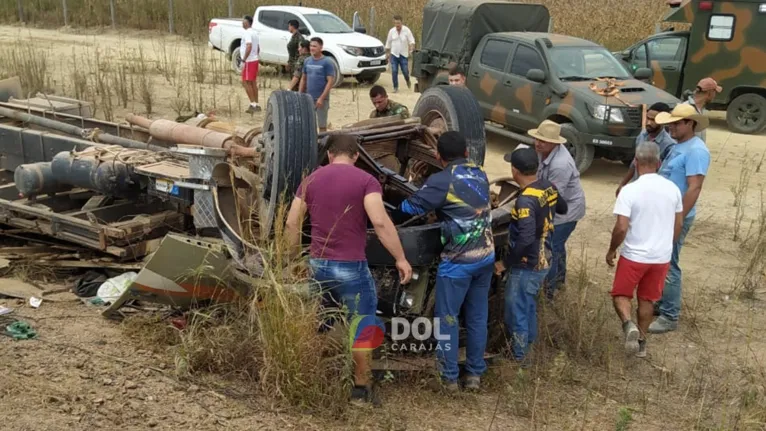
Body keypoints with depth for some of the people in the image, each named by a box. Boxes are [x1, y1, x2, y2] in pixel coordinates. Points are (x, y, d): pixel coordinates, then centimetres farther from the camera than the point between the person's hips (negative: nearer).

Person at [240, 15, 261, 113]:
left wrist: (243, 60, -25)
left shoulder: (247, 33, -16)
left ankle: (253, 104, -7)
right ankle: (256, 105, 15)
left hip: (249, 61, -9)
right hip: (255, 60, 9)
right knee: (253, 82, 12)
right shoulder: (254, 33, 15)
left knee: (246, 82, -4)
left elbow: (249, 47, -28)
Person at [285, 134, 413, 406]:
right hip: (350, 267, -5)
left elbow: (291, 223, 6)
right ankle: (360, 389, 18)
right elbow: (380, 222, -20)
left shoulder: (310, 180, 7)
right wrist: (400, 258, -15)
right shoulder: (365, 181, -8)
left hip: (317, 264, 5)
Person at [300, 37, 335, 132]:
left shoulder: (327, 63, -7)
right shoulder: (307, 61, 8)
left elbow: (330, 81, -12)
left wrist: (322, 98, -18)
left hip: (321, 99, -5)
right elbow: (303, 79, 15)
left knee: (322, 125, 3)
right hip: (308, 98, 5)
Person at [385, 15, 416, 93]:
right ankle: (395, 87, 5)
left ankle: (408, 81, 31)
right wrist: (387, 54, 12)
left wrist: (411, 47, -28)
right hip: (394, 54, 2)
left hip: (403, 55, -1)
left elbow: (412, 40, -8)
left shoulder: (406, 30, -5)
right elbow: (388, 43, 11)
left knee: (405, 71, -1)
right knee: (394, 71, -5)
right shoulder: (391, 31, 3)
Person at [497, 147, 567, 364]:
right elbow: (562, 208, 17)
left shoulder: (525, 200, -29)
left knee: (515, 311, 8)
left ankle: (517, 355, 22)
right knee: (528, 304, 27)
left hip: (528, 265, -9)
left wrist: (505, 262, -22)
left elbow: (525, 240, -33)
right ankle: (529, 342, 44)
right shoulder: (548, 187, -3)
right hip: (543, 260, 9)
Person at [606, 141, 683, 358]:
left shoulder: (629, 190, -17)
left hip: (634, 256, -4)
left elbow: (621, 228, -19)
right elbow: (678, 225, 8)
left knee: (621, 294, 13)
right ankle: (641, 342, 26)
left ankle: (628, 325, -13)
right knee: (647, 299, 19)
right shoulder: (672, 188, -2)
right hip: (662, 257, 4)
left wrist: (611, 250, -3)